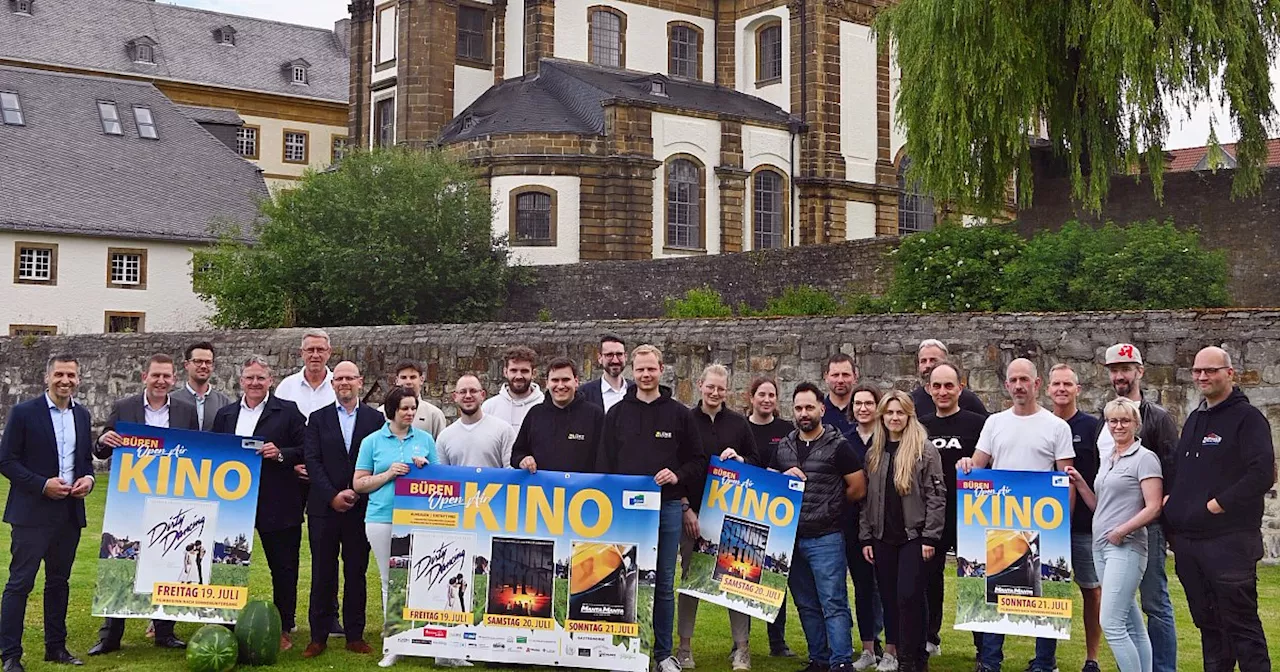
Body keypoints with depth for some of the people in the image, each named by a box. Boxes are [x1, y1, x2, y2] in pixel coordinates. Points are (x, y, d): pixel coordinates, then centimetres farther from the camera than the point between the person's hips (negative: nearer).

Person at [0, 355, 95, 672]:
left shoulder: (82, 415, 10)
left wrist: (88, 478, -3)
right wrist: (43, 485, -16)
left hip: (70, 512, 5)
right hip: (32, 512, -5)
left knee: (59, 582, 13)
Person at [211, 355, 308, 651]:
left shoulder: (288, 411, 0)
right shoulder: (225, 414, 12)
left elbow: (306, 450, -2)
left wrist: (280, 454, -18)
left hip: (277, 505, -3)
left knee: (283, 569, 5)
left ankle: (284, 629, 17)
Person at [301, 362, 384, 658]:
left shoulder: (375, 419, 5)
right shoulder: (318, 418, 6)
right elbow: (312, 460, -2)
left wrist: (356, 493, -11)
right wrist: (332, 496, -11)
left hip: (360, 508, 0)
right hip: (324, 508, 0)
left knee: (356, 573, 6)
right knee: (322, 573, 4)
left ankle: (355, 635, 14)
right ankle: (318, 636, 11)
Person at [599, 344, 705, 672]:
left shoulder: (679, 414, 5)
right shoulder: (617, 413, 7)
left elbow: (698, 460, 8)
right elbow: (605, 463, 7)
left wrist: (678, 475, -10)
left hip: (668, 506, 0)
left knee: (664, 584, 6)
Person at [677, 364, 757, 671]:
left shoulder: (739, 423, 7)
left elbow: (757, 463, 12)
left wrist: (739, 459, -10)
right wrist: (685, 508, -6)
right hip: (692, 513, -1)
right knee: (689, 577, 4)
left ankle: (741, 647, 7)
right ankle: (684, 646, 12)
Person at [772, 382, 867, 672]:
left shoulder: (837, 446, -5)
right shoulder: (783, 447, 11)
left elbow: (858, 488, -2)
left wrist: (830, 505, 4)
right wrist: (785, 476, -4)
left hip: (826, 538, -6)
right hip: (791, 536, 6)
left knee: (834, 603, -6)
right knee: (806, 604, 13)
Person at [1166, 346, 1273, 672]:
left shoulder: (1247, 417, -7)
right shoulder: (1194, 419, 17)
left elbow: (1262, 474, -17)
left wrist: (1217, 505, -16)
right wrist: (1172, 501, 10)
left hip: (1229, 541, -7)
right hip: (1188, 540, 8)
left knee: (1240, 623, -4)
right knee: (1207, 623, 15)